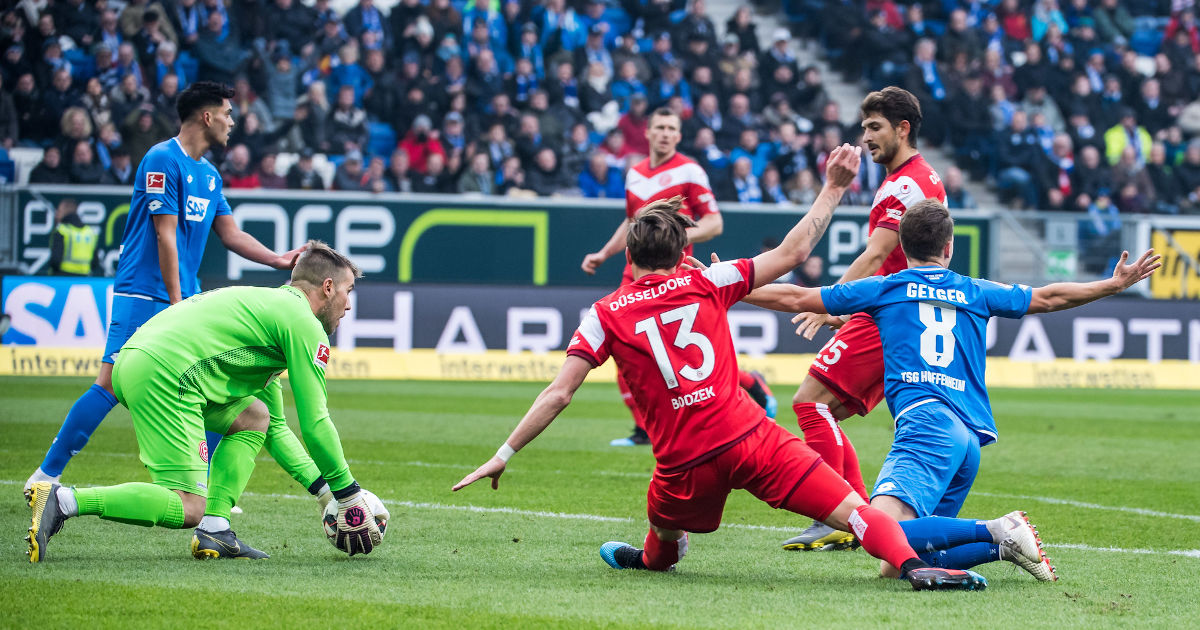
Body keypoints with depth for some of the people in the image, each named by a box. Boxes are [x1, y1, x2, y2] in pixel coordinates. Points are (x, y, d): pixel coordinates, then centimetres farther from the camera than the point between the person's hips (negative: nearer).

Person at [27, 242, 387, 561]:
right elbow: (315, 424, 0)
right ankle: (65, 501, -20)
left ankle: (215, 531, 8)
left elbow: (276, 425, 36)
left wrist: (322, 485, 33)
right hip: (165, 376, -10)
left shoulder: (267, 304, 32)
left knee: (254, 416, 21)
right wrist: (349, 495, 11)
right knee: (188, 509, -10)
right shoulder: (304, 324, 3)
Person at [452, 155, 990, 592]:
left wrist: (505, 454, 5)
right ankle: (912, 563, -29)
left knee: (661, 553, 32)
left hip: (685, 467, 1)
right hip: (749, 435, 0)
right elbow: (791, 254, 13)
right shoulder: (705, 283, 9)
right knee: (849, 508, -10)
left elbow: (558, 395, 0)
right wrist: (833, 189, 22)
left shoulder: (605, 315, 7)